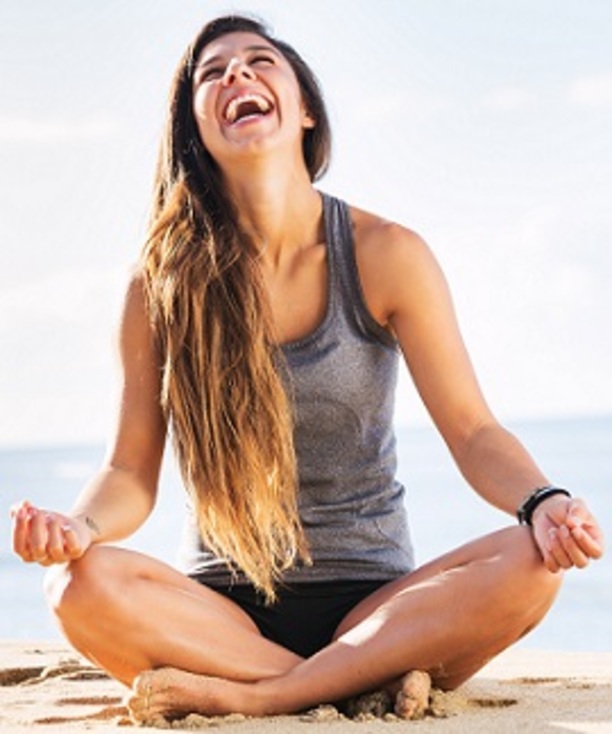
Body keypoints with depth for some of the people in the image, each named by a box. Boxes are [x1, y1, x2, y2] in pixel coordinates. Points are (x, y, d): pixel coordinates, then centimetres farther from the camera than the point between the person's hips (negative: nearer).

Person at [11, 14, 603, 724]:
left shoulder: (385, 255, -2)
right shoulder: (162, 283, 0)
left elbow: (473, 433, -4)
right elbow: (131, 471, 1)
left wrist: (542, 501, -26)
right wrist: (79, 526, -23)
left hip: (371, 601, 0)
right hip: (222, 606, 0)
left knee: (529, 566, -28)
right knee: (81, 584, -31)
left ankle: (248, 694, -28)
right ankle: (369, 681, -26)